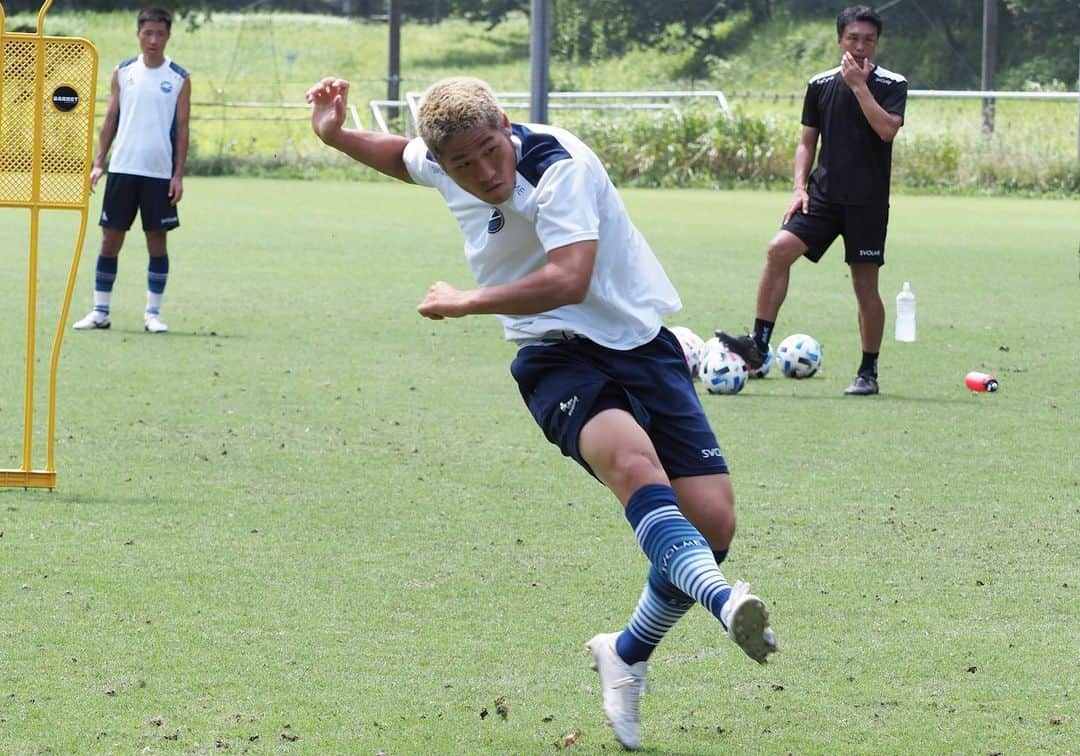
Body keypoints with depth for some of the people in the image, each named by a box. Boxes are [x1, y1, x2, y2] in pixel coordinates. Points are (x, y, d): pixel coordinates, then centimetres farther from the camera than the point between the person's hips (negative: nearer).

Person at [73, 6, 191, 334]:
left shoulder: (179, 79, 1)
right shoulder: (122, 73, 6)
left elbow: (182, 130, 1)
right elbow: (110, 120, 9)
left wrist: (178, 175, -5)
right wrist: (98, 163, 1)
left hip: (160, 174, -1)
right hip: (122, 168, 1)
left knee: (157, 241, 2)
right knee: (110, 239, 2)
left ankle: (153, 312, 9)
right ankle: (100, 310, 9)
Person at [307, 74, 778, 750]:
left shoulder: (558, 165, -21)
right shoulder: (440, 163, 0)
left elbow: (569, 280, -34)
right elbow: (403, 157, 29)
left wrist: (465, 303, -24)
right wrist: (336, 136, 14)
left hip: (641, 345, -2)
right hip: (558, 359, 2)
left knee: (712, 518, -12)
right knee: (632, 460, -33)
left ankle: (628, 656, 12)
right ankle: (725, 600, -56)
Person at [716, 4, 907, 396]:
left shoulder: (892, 85, -1)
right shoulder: (820, 85, 8)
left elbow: (887, 129, -19)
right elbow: (807, 142, 14)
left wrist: (859, 85, -17)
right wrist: (799, 187, 1)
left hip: (868, 202, -3)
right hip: (823, 195, 3)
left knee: (866, 285, 1)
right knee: (779, 249, -18)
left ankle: (868, 373, 14)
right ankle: (758, 345, -16)